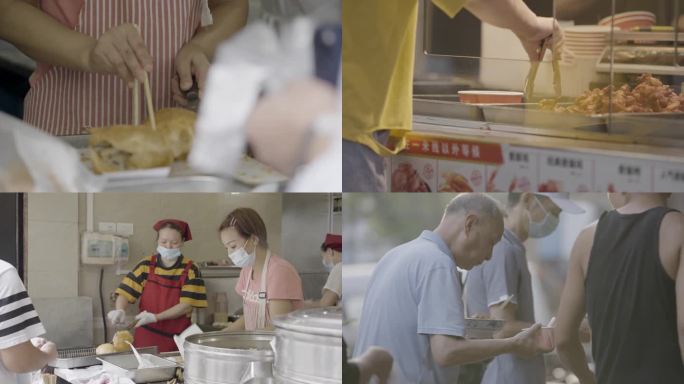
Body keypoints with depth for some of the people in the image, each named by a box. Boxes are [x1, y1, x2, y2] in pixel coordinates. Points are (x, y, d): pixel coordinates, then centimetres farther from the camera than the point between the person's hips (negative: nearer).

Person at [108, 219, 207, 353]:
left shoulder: (190, 270, -4)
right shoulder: (146, 265, 2)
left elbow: (186, 305, -11)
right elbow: (126, 292, 0)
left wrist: (155, 317, -21)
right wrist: (120, 310, -22)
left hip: (176, 338, -1)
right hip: (146, 338, 2)